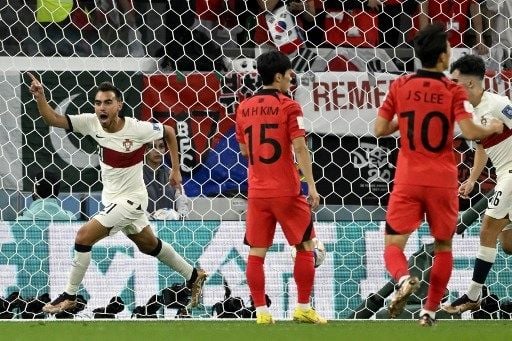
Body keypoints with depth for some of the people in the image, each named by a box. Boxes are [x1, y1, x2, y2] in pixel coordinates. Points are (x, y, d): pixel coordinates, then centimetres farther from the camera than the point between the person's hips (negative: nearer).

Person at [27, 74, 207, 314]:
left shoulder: (137, 129, -23)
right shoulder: (92, 123, -11)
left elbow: (169, 132, -4)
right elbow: (53, 119, -18)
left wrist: (176, 170, 1)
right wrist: (40, 96, -37)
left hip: (130, 199, -7)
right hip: (112, 199, 7)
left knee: (84, 236, -17)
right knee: (148, 245, 23)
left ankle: (69, 297, -4)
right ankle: (194, 277, 42)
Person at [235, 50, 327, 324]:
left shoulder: (244, 108, 7)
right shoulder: (288, 106, -8)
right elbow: (300, 148, -14)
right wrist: (311, 185, -14)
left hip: (257, 191, 4)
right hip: (287, 190, -4)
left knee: (256, 252, 5)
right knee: (305, 247, 8)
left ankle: (261, 311, 1)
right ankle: (303, 308, 6)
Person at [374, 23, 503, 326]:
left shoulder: (400, 86, 0)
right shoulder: (453, 91, -7)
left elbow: (380, 130, 3)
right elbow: (470, 132, -16)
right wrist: (493, 129, 4)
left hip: (408, 180, 1)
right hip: (442, 181, -1)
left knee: (393, 244, 1)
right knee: (443, 246, 17)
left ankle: (404, 279, -31)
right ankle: (431, 310, 16)